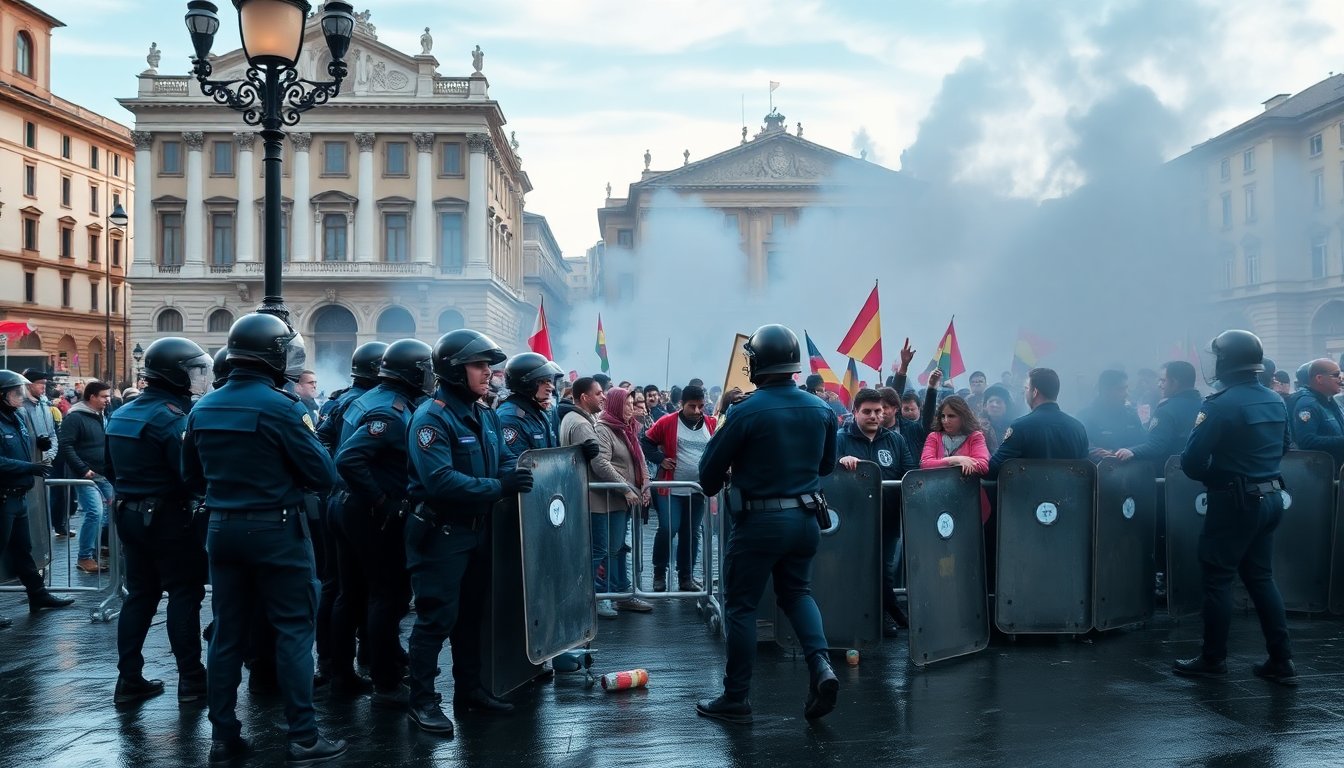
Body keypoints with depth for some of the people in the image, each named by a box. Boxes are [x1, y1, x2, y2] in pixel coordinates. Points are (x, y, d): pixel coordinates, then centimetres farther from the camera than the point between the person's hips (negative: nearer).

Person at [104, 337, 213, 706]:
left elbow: (112, 470, 18)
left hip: (130, 514, 8)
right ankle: (191, 679, 2)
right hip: (170, 517, -8)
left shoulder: (121, 414, 10)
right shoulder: (172, 417, -18)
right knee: (184, 593, 0)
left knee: (140, 593, 13)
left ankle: (129, 679, 14)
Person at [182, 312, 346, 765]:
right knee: (294, 631, 0)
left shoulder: (203, 409, 5)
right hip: (277, 531, -6)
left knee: (227, 633, 11)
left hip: (222, 529, 6)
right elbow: (324, 476, -12)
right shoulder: (279, 407, -16)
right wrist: (308, 434, 4)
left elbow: (192, 479, 16)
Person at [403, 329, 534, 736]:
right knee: (437, 617, -5)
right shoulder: (431, 417, -19)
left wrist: (517, 476, -11)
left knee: (472, 612, 16)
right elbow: (440, 480, -29)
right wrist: (498, 487, -30)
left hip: (478, 528, 9)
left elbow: (503, 460, 13)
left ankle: (469, 688, 28)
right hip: (440, 531, -9)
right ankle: (421, 700, 3)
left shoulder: (486, 416, 8)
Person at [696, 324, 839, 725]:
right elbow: (827, 464, 15)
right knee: (797, 591, 23)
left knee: (740, 606, 7)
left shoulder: (746, 411, -16)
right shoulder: (821, 410, 0)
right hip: (805, 518, 5)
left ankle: (735, 700, 12)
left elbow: (710, 468, -6)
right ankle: (820, 665, 0)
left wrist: (713, 486, 16)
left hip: (759, 521, -5)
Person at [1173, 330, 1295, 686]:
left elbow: (1191, 462, -16)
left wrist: (1209, 475, 3)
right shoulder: (1276, 402, 7)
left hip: (1234, 502, -7)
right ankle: (1282, 661, 14)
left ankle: (1213, 660, 11)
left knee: (1218, 578, 4)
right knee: (1260, 576, 15)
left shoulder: (1221, 405, -17)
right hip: (1270, 498, 7)